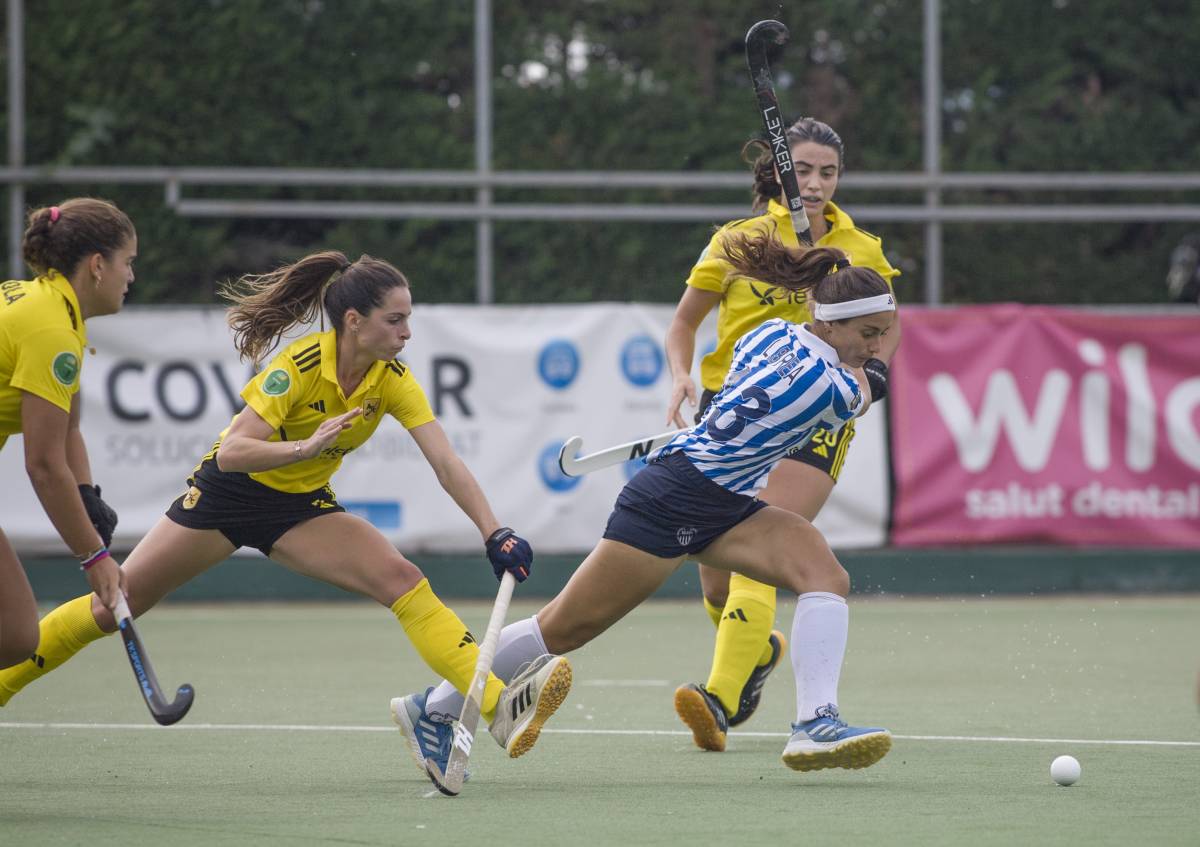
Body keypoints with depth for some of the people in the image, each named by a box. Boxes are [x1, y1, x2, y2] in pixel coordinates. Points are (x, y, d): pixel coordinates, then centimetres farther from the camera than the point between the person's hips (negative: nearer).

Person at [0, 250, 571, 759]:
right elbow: (230, 453, -31)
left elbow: (447, 464, -21)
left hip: (301, 507, 3)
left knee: (405, 582, -19)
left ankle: (499, 709, -30)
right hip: (228, 490, -3)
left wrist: (495, 535, -33)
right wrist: (304, 448, -46)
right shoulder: (300, 365, -28)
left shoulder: (394, 381, -15)